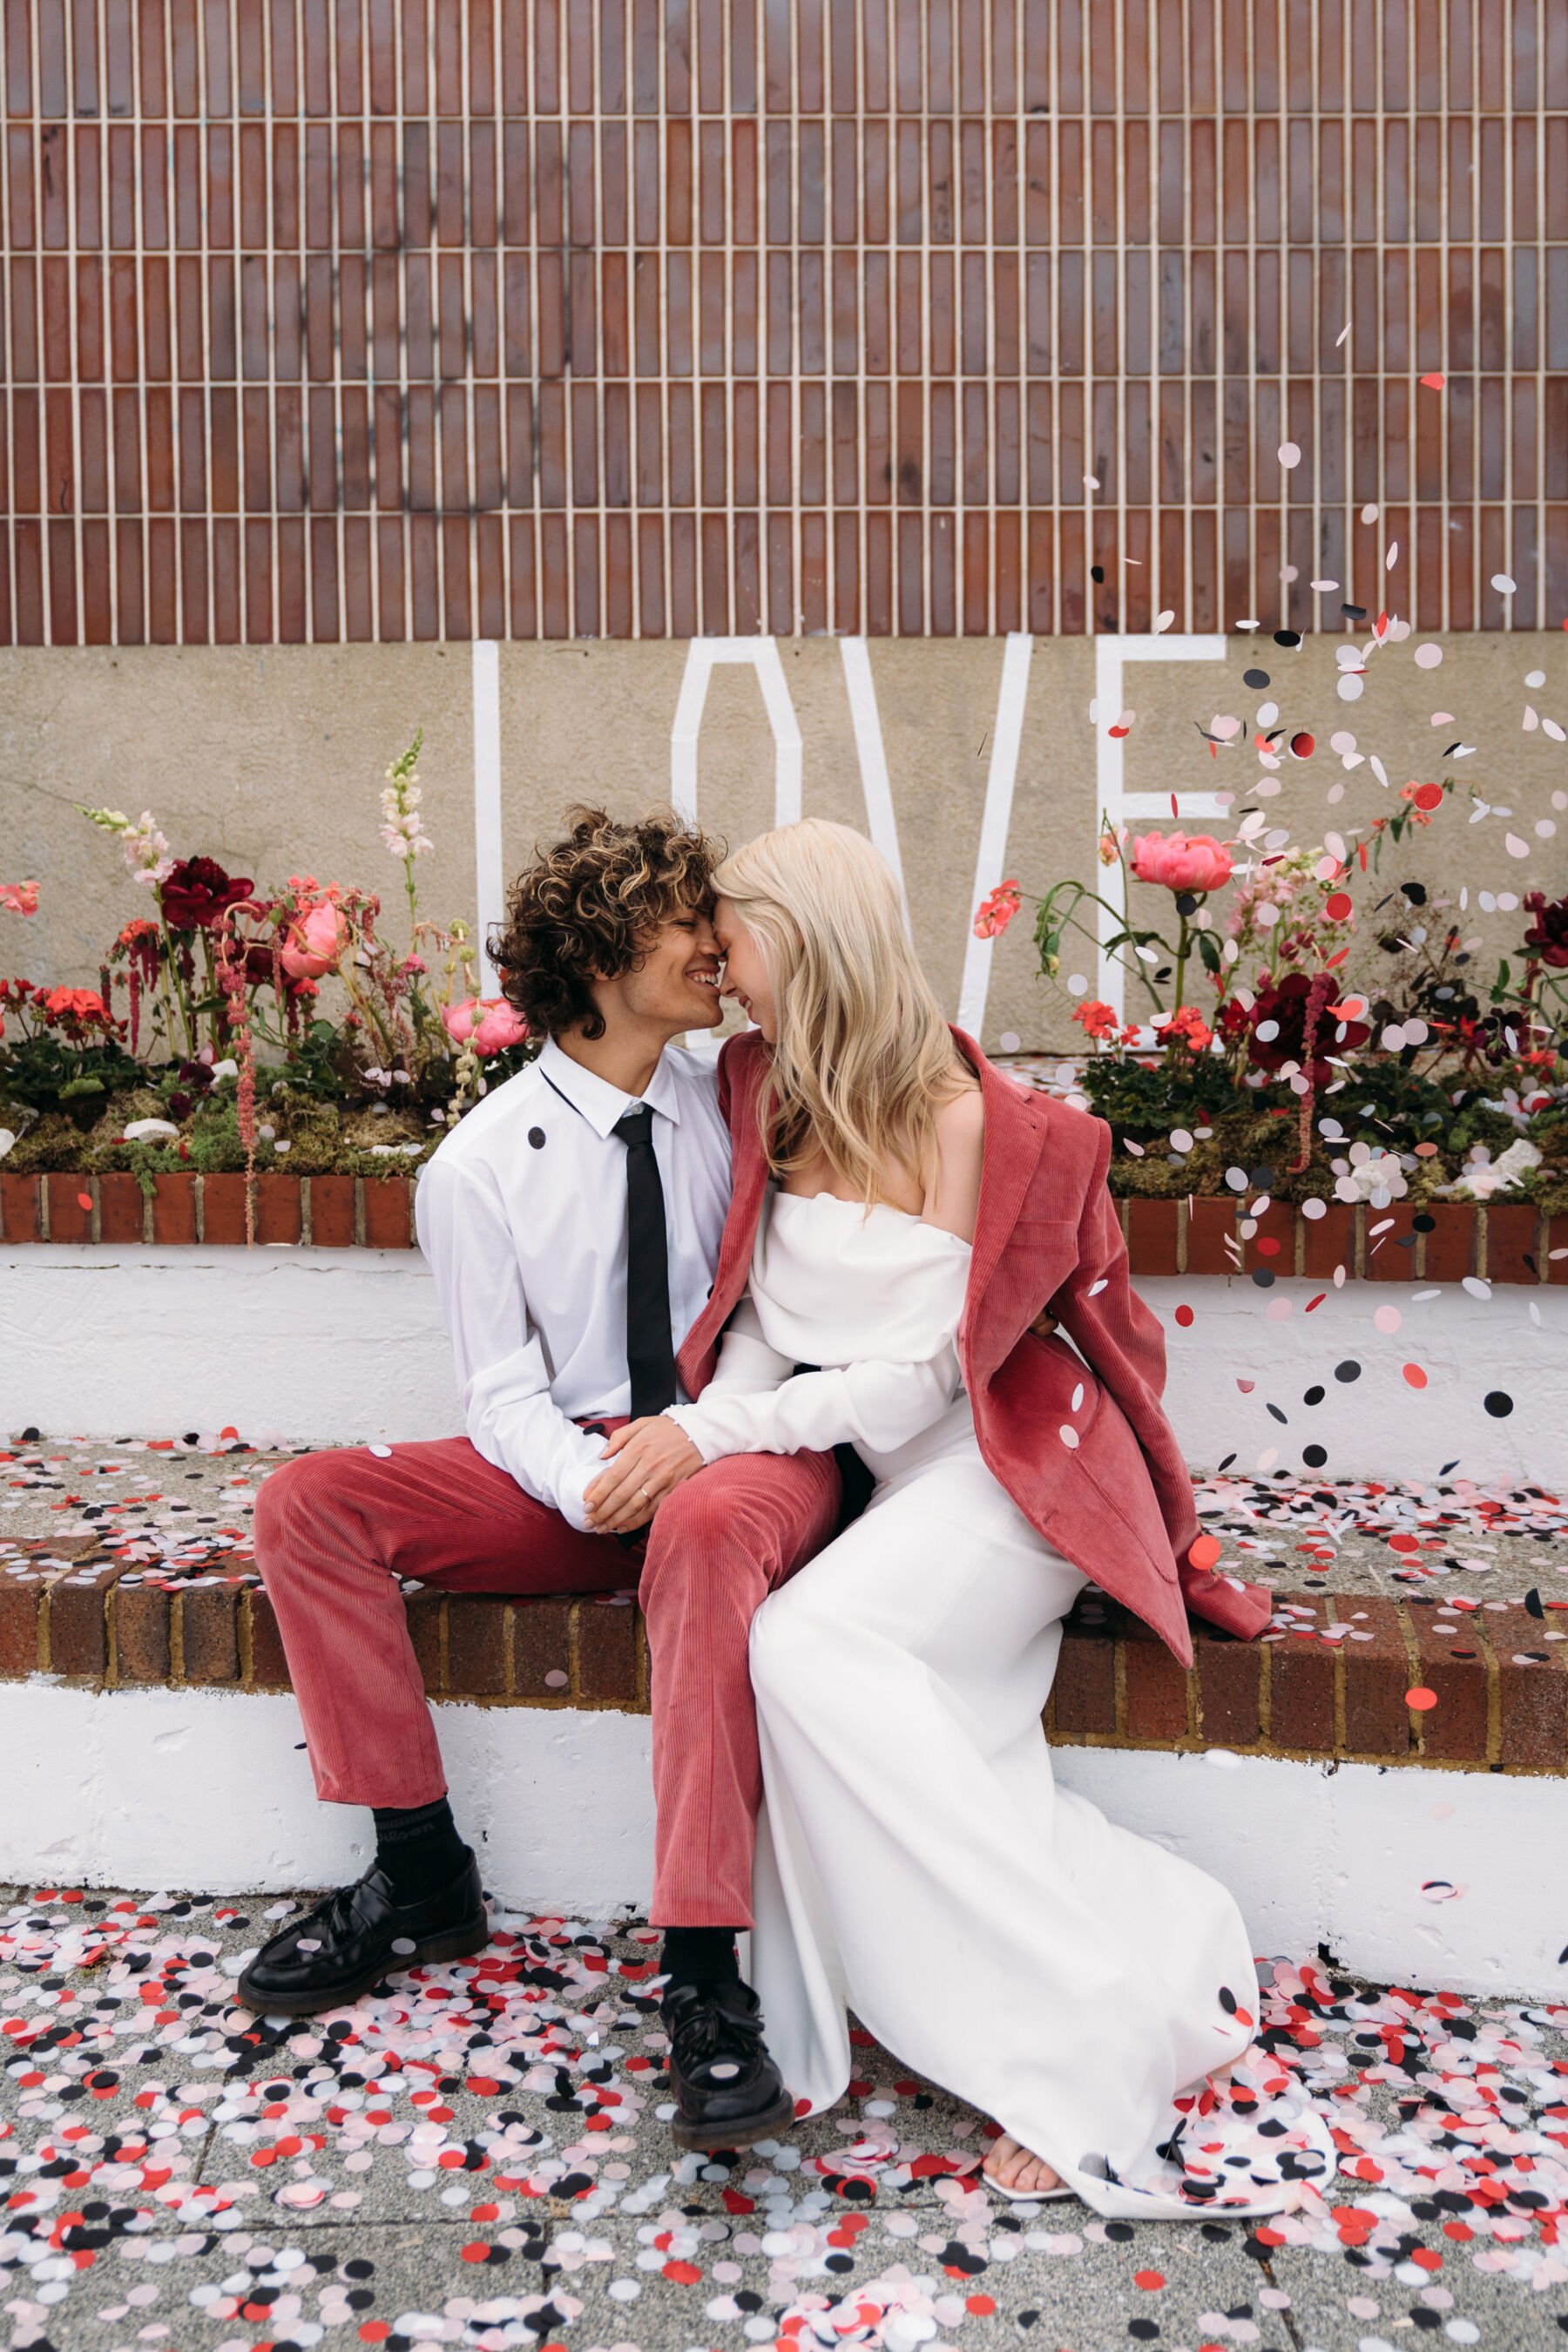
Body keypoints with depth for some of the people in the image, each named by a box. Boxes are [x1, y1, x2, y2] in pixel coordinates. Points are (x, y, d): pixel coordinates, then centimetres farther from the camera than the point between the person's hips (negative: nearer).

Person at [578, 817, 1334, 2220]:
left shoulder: (965, 1122, -12)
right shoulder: (773, 1102, 9)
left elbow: (922, 1373, -13)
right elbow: (765, 1321, 10)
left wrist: (712, 1431, -15)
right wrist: (697, 1444, -8)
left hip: (1008, 1460, -6)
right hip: (893, 1475, 6)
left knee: (812, 1645, -29)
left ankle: (1110, 2038, -19)